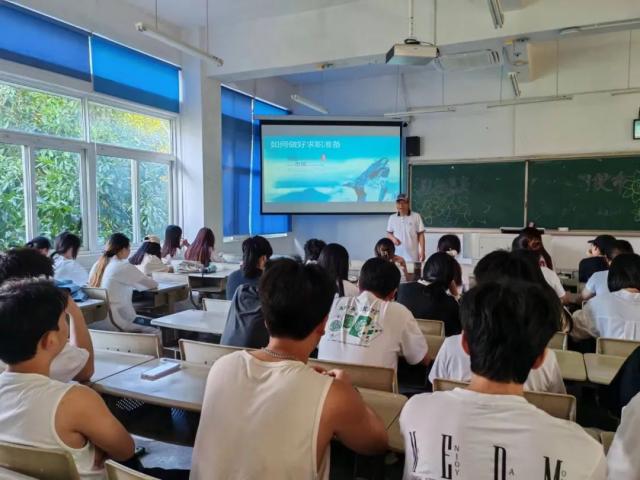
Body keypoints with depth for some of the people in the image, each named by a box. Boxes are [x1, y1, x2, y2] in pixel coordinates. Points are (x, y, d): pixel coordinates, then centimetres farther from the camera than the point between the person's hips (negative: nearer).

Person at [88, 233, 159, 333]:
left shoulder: (97, 265, 8)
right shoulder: (123, 267, -13)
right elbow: (153, 284, -3)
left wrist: (133, 283, 17)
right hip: (114, 323, -8)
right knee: (155, 331, 4)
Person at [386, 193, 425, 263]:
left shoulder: (416, 216, -2)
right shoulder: (392, 218, 5)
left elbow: (421, 235, 0)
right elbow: (388, 233, 14)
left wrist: (422, 251, -4)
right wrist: (393, 238, -8)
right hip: (397, 255, 2)